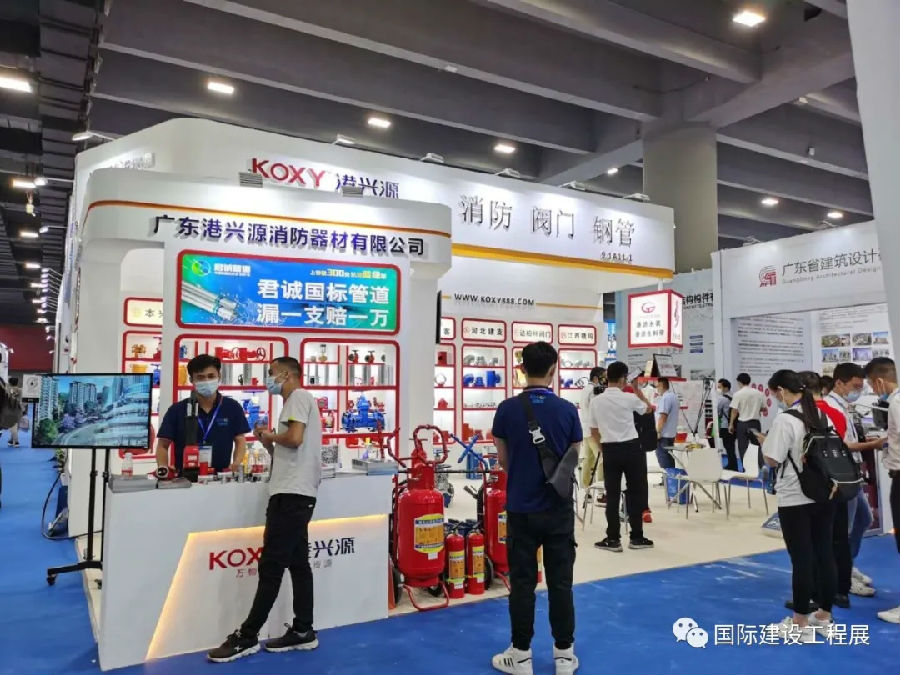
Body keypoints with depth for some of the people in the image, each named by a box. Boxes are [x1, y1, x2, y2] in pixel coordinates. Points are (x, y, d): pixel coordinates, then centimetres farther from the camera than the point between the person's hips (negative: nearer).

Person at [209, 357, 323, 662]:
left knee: (271, 566, -5)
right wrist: (267, 443, 9)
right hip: (294, 493, 10)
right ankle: (303, 631, 16)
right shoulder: (297, 401, 23)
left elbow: (295, 439, -22)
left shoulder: (299, 396, -5)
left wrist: (270, 435, -4)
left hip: (292, 494, -10)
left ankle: (247, 637, 0)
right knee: (298, 562, 10)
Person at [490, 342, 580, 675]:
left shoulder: (507, 409, -8)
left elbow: (503, 460, 2)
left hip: (521, 508, 0)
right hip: (558, 508, 1)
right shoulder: (567, 410, -7)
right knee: (560, 582, 10)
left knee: (522, 583, 8)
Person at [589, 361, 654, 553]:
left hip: (610, 451, 2)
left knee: (612, 496, 6)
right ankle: (637, 537, 16)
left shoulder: (596, 401, 1)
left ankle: (613, 539, 9)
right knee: (636, 493, 9)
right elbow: (648, 408, 14)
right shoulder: (629, 398, -7)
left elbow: (594, 431, 8)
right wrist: (638, 391, 27)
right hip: (631, 448, -2)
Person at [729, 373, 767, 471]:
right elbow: (763, 408, 7)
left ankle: (746, 469, 7)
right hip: (755, 423, 3)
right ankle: (756, 468, 17)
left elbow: (734, 411, -10)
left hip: (743, 424, -3)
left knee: (743, 448, 5)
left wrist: (731, 424, 0)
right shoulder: (759, 393, 0)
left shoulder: (738, 394, -11)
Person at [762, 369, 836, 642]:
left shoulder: (784, 419, -17)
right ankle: (824, 618, 25)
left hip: (795, 500, -7)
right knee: (825, 555, 13)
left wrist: (764, 444, 1)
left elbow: (773, 460, -16)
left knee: (802, 560, 1)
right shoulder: (821, 415, 7)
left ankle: (800, 624, 13)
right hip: (825, 496, 7)